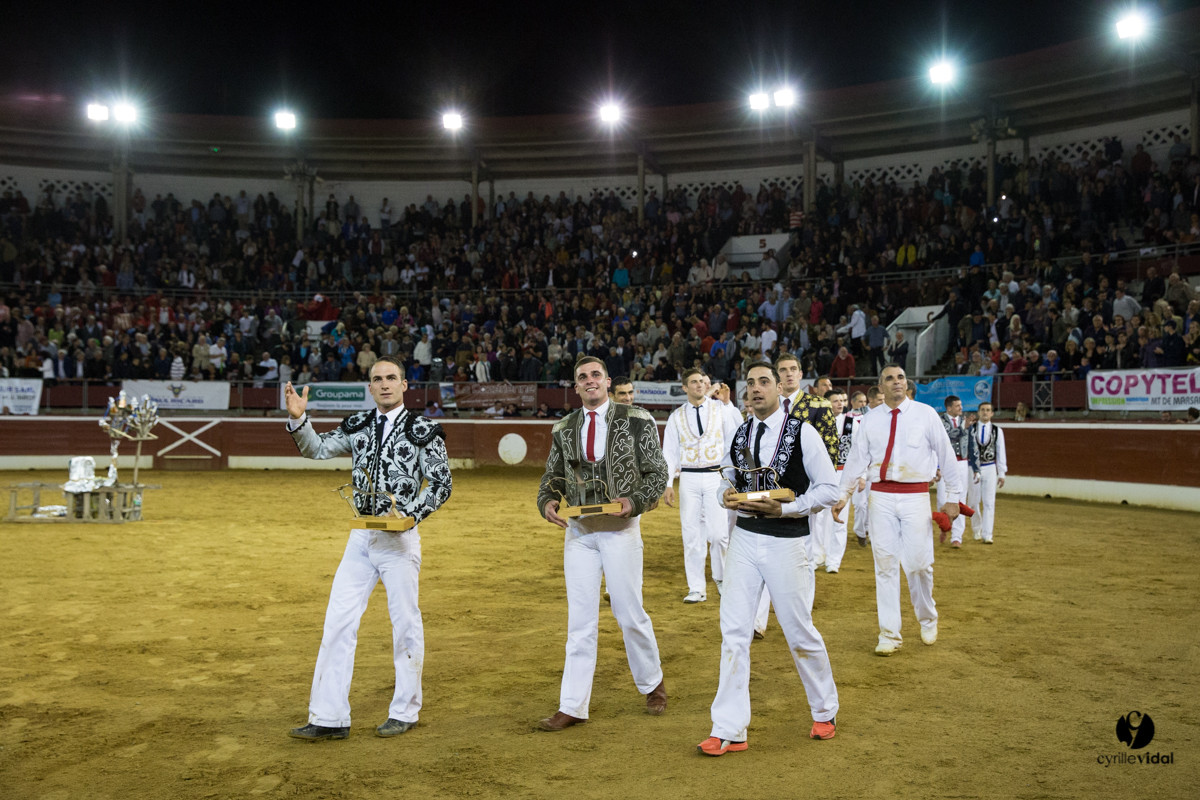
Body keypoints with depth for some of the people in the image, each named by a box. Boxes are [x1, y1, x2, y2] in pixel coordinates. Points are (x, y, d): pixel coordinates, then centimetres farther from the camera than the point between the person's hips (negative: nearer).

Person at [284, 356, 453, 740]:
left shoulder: (423, 431, -4)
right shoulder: (358, 426, 11)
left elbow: (441, 484, -4)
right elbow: (317, 448, 8)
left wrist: (413, 515, -17)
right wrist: (298, 419, -9)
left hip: (400, 537, -5)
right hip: (361, 536, 5)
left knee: (405, 623, 3)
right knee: (338, 622, 2)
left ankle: (405, 712, 19)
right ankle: (329, 718, 10)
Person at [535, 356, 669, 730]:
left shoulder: (636, 420, -3)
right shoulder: (563, 429, 8)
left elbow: (657, 472, -2)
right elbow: (552, 478, 14)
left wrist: (635, 501, -19)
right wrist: (547, 502, -7)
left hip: (620, 527, -3)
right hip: (578, 530, 3)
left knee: (630, 613, 5)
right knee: (580, 620, 5)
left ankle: (652, 683, 31)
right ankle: (573, 707, 12)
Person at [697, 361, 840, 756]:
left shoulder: (803, 433, -6)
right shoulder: (738, 435, 8)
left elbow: (829, 489, -6)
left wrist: (783, 509, -17)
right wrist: (728, 497, -3)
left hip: (786, 542, -4)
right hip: (744, 539, 4)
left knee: (800, 632, 7)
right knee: (733, 631, 0)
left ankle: (825, 712, 32)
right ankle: (729, 731, 6)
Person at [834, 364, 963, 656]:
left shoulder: (925, 414, 0)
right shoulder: (870, 419, 5)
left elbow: (946, 455, 3)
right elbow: (856, 458, 9)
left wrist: (953, 497, 2)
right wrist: (842, 496, 5)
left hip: (915, 496, -2)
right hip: (881, 497, 2)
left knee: (919, 563, -2)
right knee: (885, 565, 3)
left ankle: (927, 620, 27)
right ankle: (890, 634, 13)